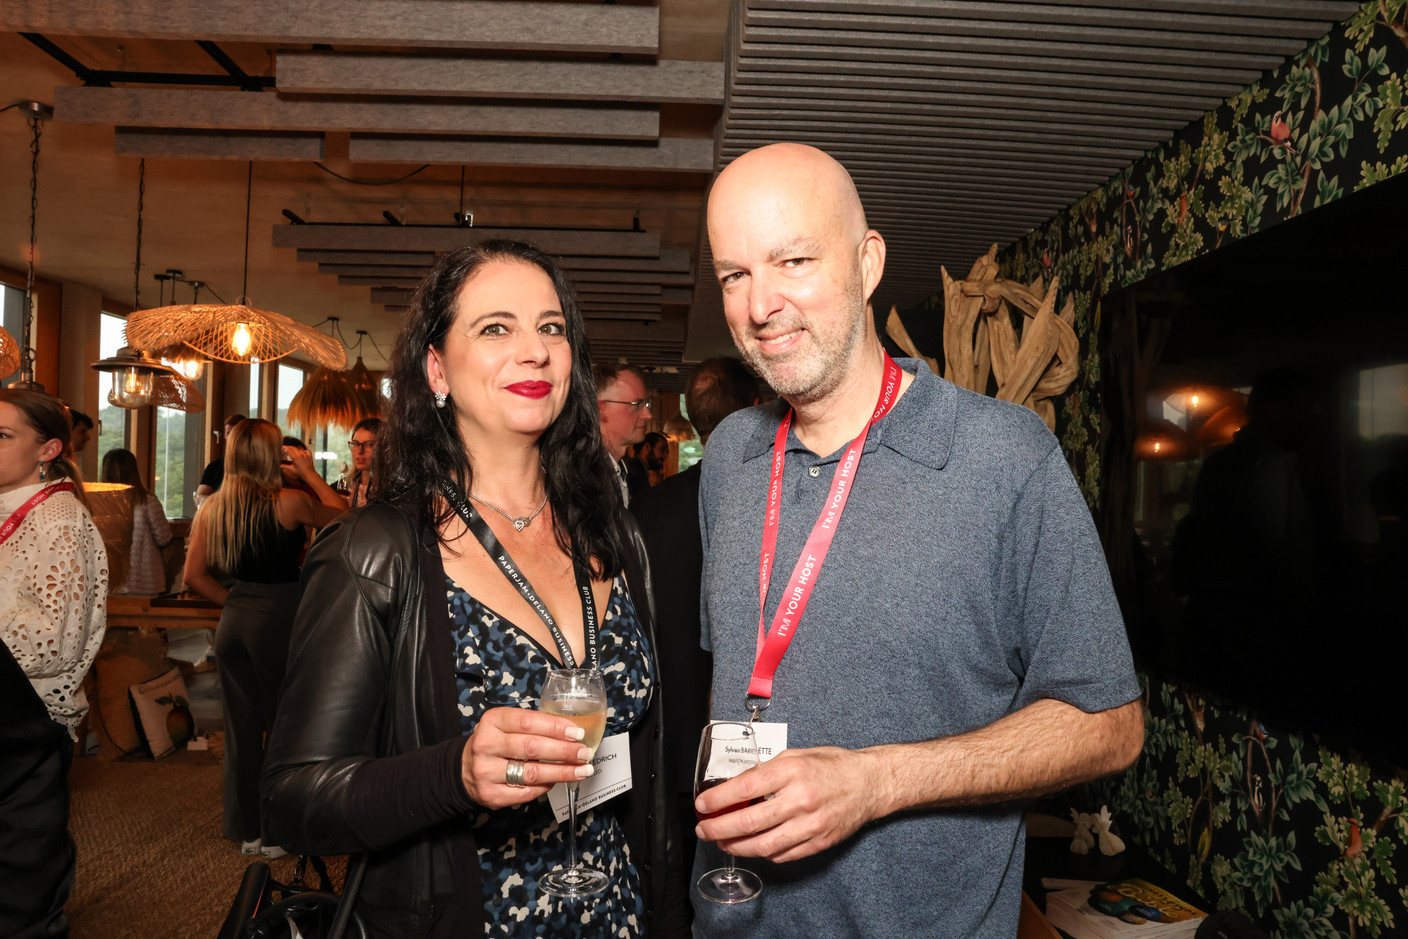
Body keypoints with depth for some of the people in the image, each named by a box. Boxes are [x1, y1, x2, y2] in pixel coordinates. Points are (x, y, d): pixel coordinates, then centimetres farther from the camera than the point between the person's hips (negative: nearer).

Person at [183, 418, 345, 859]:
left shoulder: (211, 509, 3)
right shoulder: (288, 503, -14)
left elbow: (195, 575, 7)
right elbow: (341, 516, 1)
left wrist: (235, 603, 15)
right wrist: (310, 472, 5)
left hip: (233, 621, 6)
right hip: (279, 621, -6)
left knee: (241, 728, 15)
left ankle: (246, 829, 28)